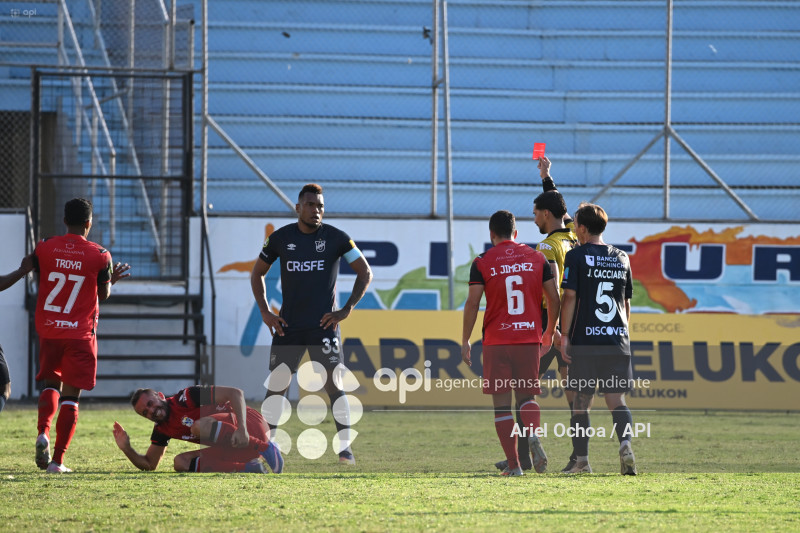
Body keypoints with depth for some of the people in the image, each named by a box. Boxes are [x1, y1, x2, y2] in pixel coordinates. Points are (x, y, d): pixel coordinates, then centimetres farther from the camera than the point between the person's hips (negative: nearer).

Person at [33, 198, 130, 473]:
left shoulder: (44, 248, -3)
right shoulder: (99, 255, -8)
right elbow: (103, 293, 4)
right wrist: (113, 278, 26)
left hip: (48, 329, 2)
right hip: (80, 334, -2)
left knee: (51, 383, 19)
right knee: (71, 394, 3)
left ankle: (43, 432, -9)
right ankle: (57, 459, -1)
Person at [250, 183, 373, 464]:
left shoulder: (336, 238, -2)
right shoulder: (281, 238, 3)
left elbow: (365, 272, 3)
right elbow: (257, 273, 15)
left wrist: (346, 310, -4)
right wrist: (265, 312, 5)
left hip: (323, 323, -2)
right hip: (288, 325, 2)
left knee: (333, 383, -9)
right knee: (276, 386, 2)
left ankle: (345, 447, -6)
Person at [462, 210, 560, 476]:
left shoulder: (482, 263, -1)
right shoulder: (537, 258, 7)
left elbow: (472, 303, -4)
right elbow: (554, 298, 7)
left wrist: (465, 341, 3)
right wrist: (550, 331, 21)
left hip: (496, 341, -2)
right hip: (529, 338, 2)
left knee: (502, 403, 3)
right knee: (527, 396, 12)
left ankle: (514, 464, -2)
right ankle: (532, 435, -19)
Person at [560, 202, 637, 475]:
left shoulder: (576, 256, -2)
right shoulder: (621, 258, 12)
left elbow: (570, 298, -8)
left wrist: (564, 335, -4)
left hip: (584, 340, -3)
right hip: (617, 340, 3)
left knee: (582, 401, 6)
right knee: (616, 399, 2)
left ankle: (582, 461, 9)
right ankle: (625, 445, -23)